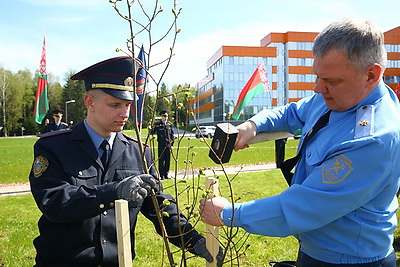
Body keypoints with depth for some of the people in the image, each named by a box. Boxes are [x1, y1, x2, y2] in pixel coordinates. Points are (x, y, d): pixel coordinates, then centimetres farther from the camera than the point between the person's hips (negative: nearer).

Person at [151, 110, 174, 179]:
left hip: (168, 144, 3)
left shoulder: (170, 124, 9)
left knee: (168, 160, 5)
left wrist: (172, 144, 8)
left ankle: (166, 174, 17)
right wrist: (151, 128, -26)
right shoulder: (157, 124, 1)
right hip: (161, 144, -3)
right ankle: (162, 175, 6)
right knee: (161, 160, -1)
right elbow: (152, 132, -5)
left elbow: (172, 135, 12)